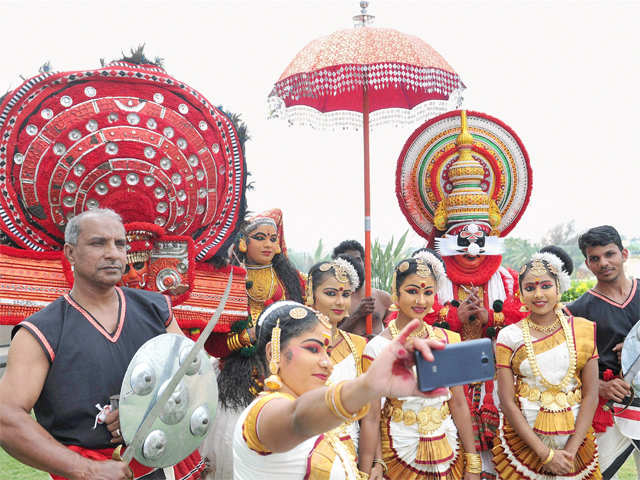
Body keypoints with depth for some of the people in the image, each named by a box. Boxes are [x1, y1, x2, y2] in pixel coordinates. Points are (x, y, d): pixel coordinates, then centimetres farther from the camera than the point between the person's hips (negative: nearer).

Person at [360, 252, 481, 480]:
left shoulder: (448, 340, -1)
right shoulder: (378, 347, -12)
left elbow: (459, 405, 1)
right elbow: (371, 418, -11)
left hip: (449, 452, 3)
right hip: (400, 454, -3)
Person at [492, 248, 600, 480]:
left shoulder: (583, 330, 0)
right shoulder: (509, 336, -5)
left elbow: (591, 395, -3)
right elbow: (507, 402, -9)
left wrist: (571, 449, -11)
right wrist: (545, 453, -14)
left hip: (576, 437, 2)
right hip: (523, 440, -1)